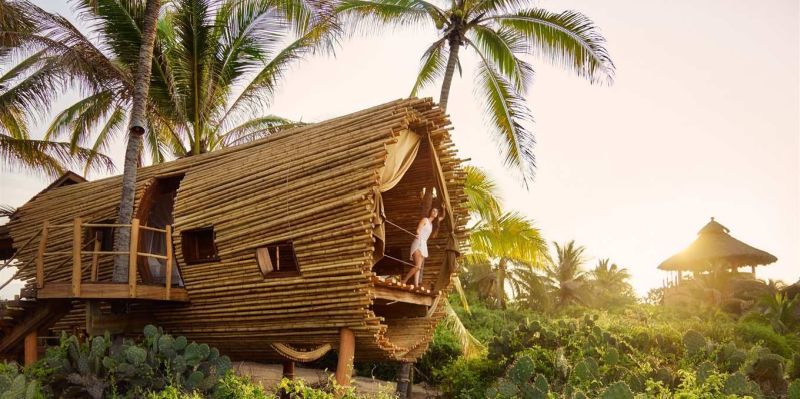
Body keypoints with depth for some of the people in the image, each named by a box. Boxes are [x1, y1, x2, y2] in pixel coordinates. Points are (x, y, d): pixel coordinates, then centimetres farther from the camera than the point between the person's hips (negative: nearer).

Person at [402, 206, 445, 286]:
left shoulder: (432, 223, 22)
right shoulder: (425, 219, 1)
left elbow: (442, 217, 31)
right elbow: (418, 230, -12)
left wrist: (443, 208, 18)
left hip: (424, 245, 8)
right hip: (418, 243, -8)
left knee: (418, 267, -3)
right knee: (417, 266, -22)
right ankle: (403, 282, -20)